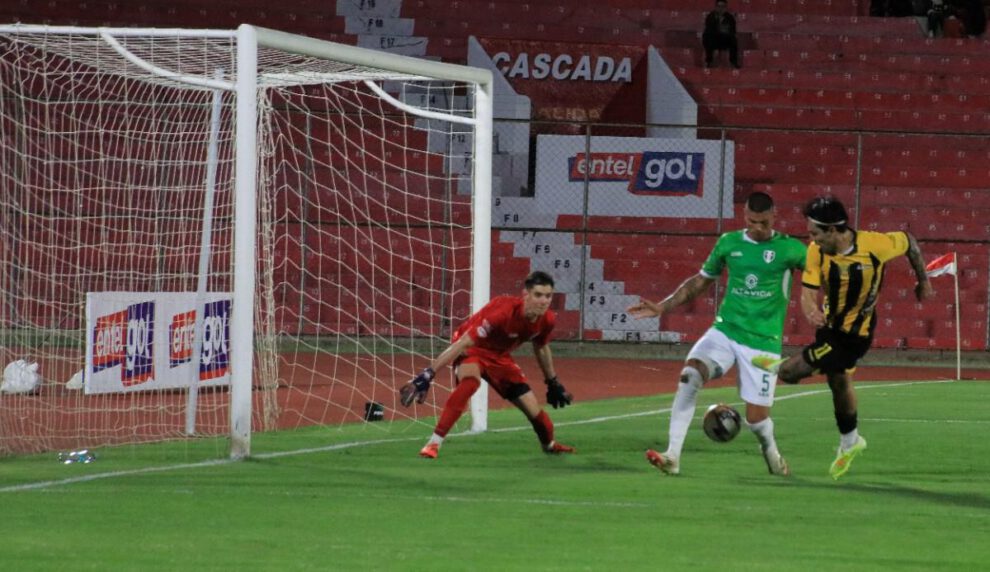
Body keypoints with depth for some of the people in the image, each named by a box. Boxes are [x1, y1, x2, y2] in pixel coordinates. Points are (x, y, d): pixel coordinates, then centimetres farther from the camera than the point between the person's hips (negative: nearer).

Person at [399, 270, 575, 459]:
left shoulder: (547, 320, -16)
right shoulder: (504, 311, -37)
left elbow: (541, 348, 9)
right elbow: (463, 342, -36)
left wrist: (553, 383, 22)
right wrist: (428, 375, -39)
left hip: (499, 355, 6)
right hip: (473, 349, -6)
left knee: (534, 410, 4)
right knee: (470, 381, -39)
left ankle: (550, 445, 40)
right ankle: (434, 443, -34)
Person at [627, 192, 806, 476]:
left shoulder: (789, 248, -3)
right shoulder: (729, 243, 7)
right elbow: (700, 281, 18)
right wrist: (663, 307, 10)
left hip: (763, 341, -2)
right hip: (725, 332, 2)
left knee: (756, 417, -5)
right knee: (689, 374, -26)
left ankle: (771, 452, 33)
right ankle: (672, 457, -25)